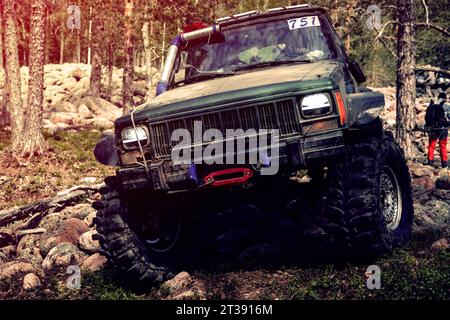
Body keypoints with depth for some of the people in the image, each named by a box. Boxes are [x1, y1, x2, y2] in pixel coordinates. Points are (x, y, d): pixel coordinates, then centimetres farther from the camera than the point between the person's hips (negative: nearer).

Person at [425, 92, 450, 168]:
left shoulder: (431, 107, -1)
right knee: (443, 146, 7)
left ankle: (430, 161, 13)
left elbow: (426, 118, 3)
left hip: (433, 129, 2)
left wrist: (428, 125, 15)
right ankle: (444, 162, 8)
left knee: (431, 145, 13)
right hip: (443, 129, -2)